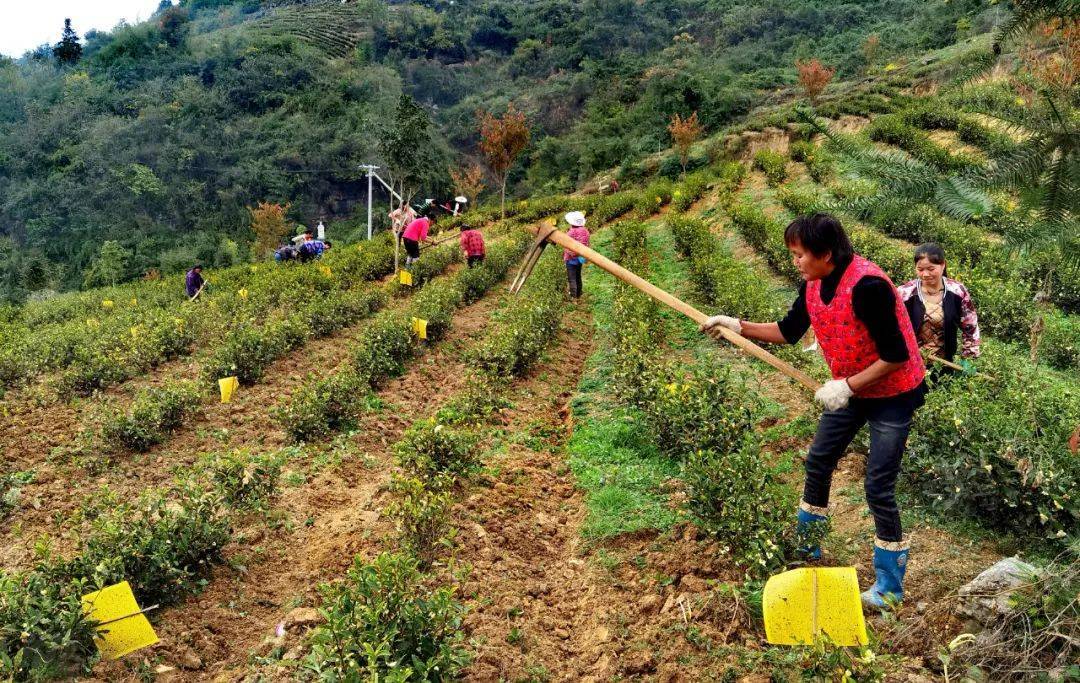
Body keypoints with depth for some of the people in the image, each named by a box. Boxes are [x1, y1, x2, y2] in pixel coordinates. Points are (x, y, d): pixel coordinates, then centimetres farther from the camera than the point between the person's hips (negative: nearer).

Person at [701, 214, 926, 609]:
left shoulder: (867, 286, -31)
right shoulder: (813, 285, -5)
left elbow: (896, 355, -28)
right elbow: (790, 331, 10)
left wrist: (847, 386, -25)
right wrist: (737, 326, 2)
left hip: (893, 394, -8)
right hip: (849, 390, 8)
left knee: (878, 488, -6)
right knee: (818, 464, 15)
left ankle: (890, 587, 10)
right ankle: (806, 550, 36)